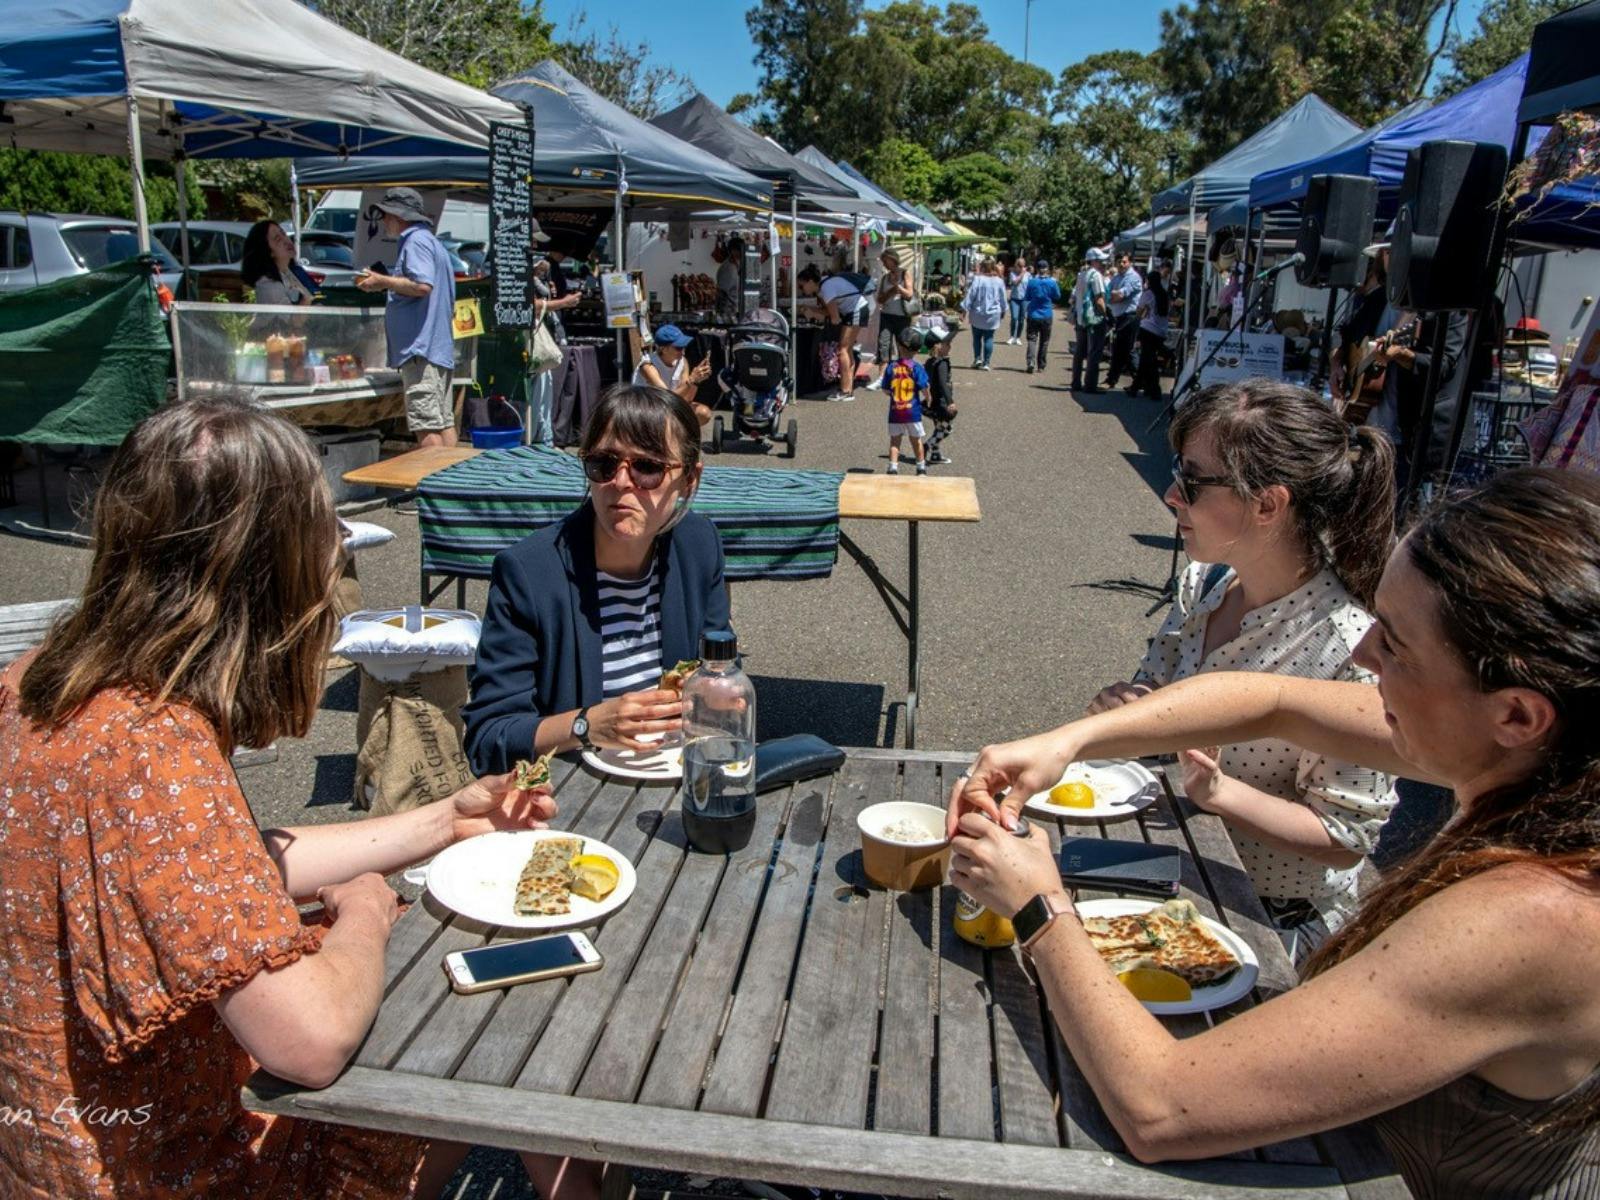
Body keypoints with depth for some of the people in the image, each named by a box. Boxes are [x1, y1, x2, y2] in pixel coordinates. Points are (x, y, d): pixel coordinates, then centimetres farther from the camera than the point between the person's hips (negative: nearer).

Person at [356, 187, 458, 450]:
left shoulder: (416, 240, -7)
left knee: (425, 424, -11)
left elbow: (422, 285, -22)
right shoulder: (433, 241, 24)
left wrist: (382, 281, -9)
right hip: (441, 347, 10)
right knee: (444, 420, 9)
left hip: (421, 348, -10)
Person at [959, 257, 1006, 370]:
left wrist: (964, 309, -4)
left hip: (978, 314, -2)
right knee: (989, 338, 5)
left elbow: (970, 295, -10)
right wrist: (1003, 311, 22)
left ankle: (977, 358, 4)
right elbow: (1003, 299, 8)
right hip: (993, 314, 2)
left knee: (977, 337, 14)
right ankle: (986, 363, 2)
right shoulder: (999, 281, 0)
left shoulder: (978, 279, -11)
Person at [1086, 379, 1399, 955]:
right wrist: (1122, 706, -12)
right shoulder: (1204, 582, -5)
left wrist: (1221, 791, -31)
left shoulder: (1351, 646, -25)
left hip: (1277, 925, -6)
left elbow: (1347, 838, -18)